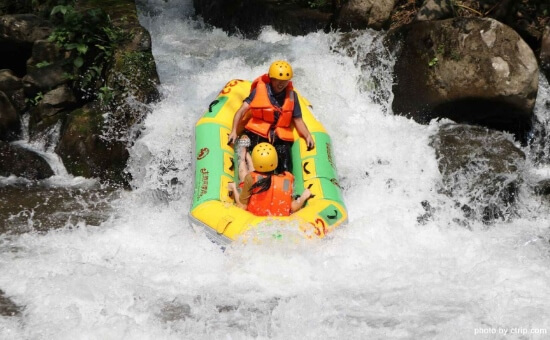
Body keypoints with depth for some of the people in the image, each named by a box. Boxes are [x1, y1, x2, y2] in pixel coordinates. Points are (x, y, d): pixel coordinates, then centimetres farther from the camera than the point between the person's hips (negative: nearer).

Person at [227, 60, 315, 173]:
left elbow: (298, 120, 11)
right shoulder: (259, 90, 0)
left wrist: (307, 135, -7)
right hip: (257, 134, -2)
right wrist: (234, 131, -15)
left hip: (281, 138, 3)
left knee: (285, 171, -10)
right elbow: (242, 111, -3)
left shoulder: (291, 95, 8)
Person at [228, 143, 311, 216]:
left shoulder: (251, 178, -29)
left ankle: (242, 160, 54)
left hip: (254, 216, -1)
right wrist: (303, 197, 0)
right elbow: (292, 208, -18)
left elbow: (242, 206, -20)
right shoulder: (287, 179, -25)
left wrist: (234, 188, -4)